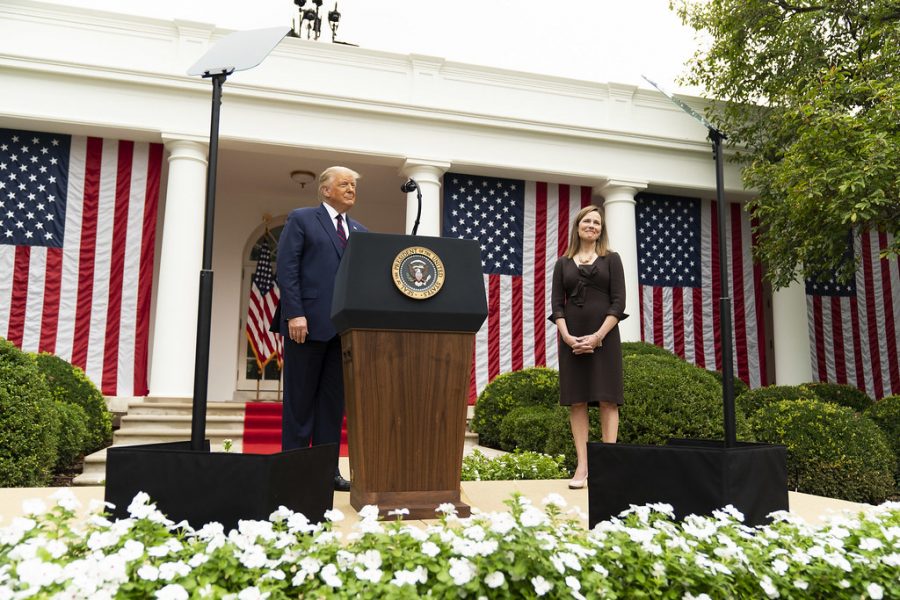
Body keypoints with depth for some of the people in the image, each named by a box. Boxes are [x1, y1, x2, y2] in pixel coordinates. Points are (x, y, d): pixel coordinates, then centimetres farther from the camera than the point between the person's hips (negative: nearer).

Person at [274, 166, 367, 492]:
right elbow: (286, 268, -5)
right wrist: (294, 314, -15)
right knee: (300, 400, 2)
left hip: (345, 326, 5)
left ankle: (328, 469, 13)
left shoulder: (360, 231, 19)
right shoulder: (301, 218, 4)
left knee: (334, 400, 7)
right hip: (308, 322, -5)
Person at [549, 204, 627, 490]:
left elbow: (618, 302, 0)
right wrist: (567, 336, -10)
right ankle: (582, 466, 4)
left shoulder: (611, 259, 9)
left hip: (604, 336, -2)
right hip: (572, 338, 2)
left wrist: (598, 336, -12)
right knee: (576, 401, 0)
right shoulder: (563, 263, 13)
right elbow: (556, 304, 5)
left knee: (607, 399, -4)